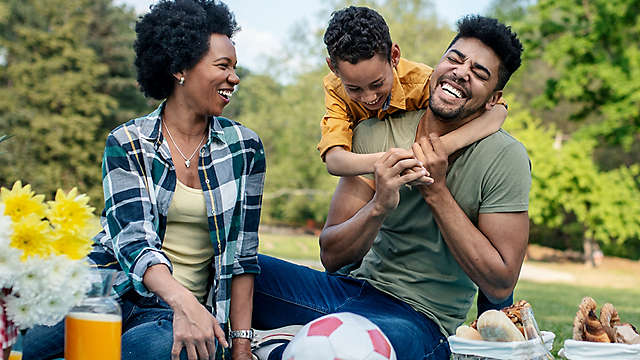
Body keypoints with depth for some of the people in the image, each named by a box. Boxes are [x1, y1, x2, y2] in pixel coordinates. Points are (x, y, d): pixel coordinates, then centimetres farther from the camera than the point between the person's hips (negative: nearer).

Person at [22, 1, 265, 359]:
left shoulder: (245, 147, 4)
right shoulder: (127, 144, -1)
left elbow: (243, 252, 6)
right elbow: (133, 237, -14)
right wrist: (183, 301, -33)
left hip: (193, 305, 2)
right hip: (118, 286, -1)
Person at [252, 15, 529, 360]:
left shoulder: (505, 158, -11)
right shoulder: (374, 134, -2)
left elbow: (500, 285, -13)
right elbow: (331, 256, -4)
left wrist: (436, 191, -18)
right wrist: (379, 206, -25)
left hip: (419, 319, -4)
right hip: (358, 288, 4)